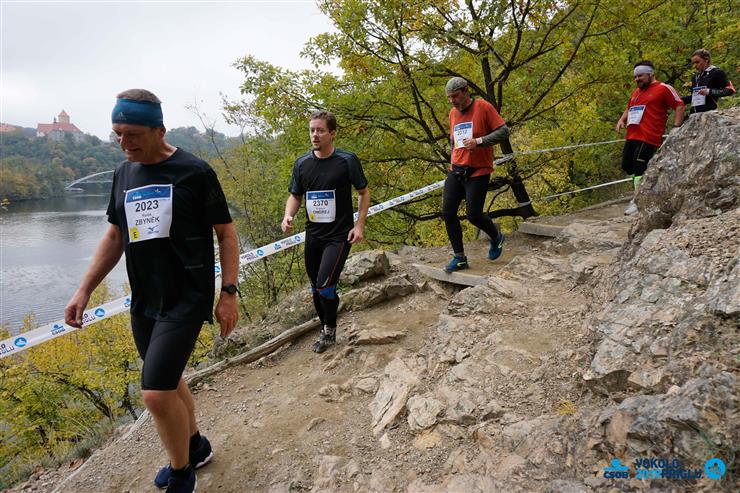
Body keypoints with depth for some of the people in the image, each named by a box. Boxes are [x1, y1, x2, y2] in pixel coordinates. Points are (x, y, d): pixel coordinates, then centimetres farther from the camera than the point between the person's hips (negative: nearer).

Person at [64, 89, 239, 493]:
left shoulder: (194, 172, -9)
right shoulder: (123, 173, 9)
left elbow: (226, 233, -5)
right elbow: (114, 237, 16)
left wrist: (229, 293, -10)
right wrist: (84, 290, 12)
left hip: (186, 299, -7)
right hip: (143, 302, 7)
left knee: (156, 393, -12)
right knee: (167, 383, 18)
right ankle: (195, 447, 43)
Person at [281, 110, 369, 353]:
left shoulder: (347, 160, -8)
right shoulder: (302, 163, 3)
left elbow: (364, 192, 0)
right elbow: (295, 196, 12)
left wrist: (359, 226, -8)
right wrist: (288, 215, -9)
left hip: (339, 236, -5)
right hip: (313, 235, 5)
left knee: (324, 286, -15)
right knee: (316, 288, 13)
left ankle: (330, 328, 14)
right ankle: (326, 330, 35)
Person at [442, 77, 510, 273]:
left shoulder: (483, 107, -7)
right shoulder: (453, 113, 12)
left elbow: (503, 131, -11)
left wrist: (478, 141, -22)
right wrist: (455, 160, 14)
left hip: (478, 171, -6)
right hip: (456, 170, 6)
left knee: (473, 215, -8)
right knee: (448, 213, -2)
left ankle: (496, 237, 25)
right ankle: (459, 258, 8)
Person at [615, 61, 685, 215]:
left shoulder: (663, 89, 0)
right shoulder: (636, 92, 23)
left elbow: (680, 106, -2)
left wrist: (676, 126, -11)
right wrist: (622, 120, 14)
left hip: (648, 139, -8)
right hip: (631, 137, 8)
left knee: (639, 168, -13)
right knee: (627, 166, 9)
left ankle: (637, 202, -9)